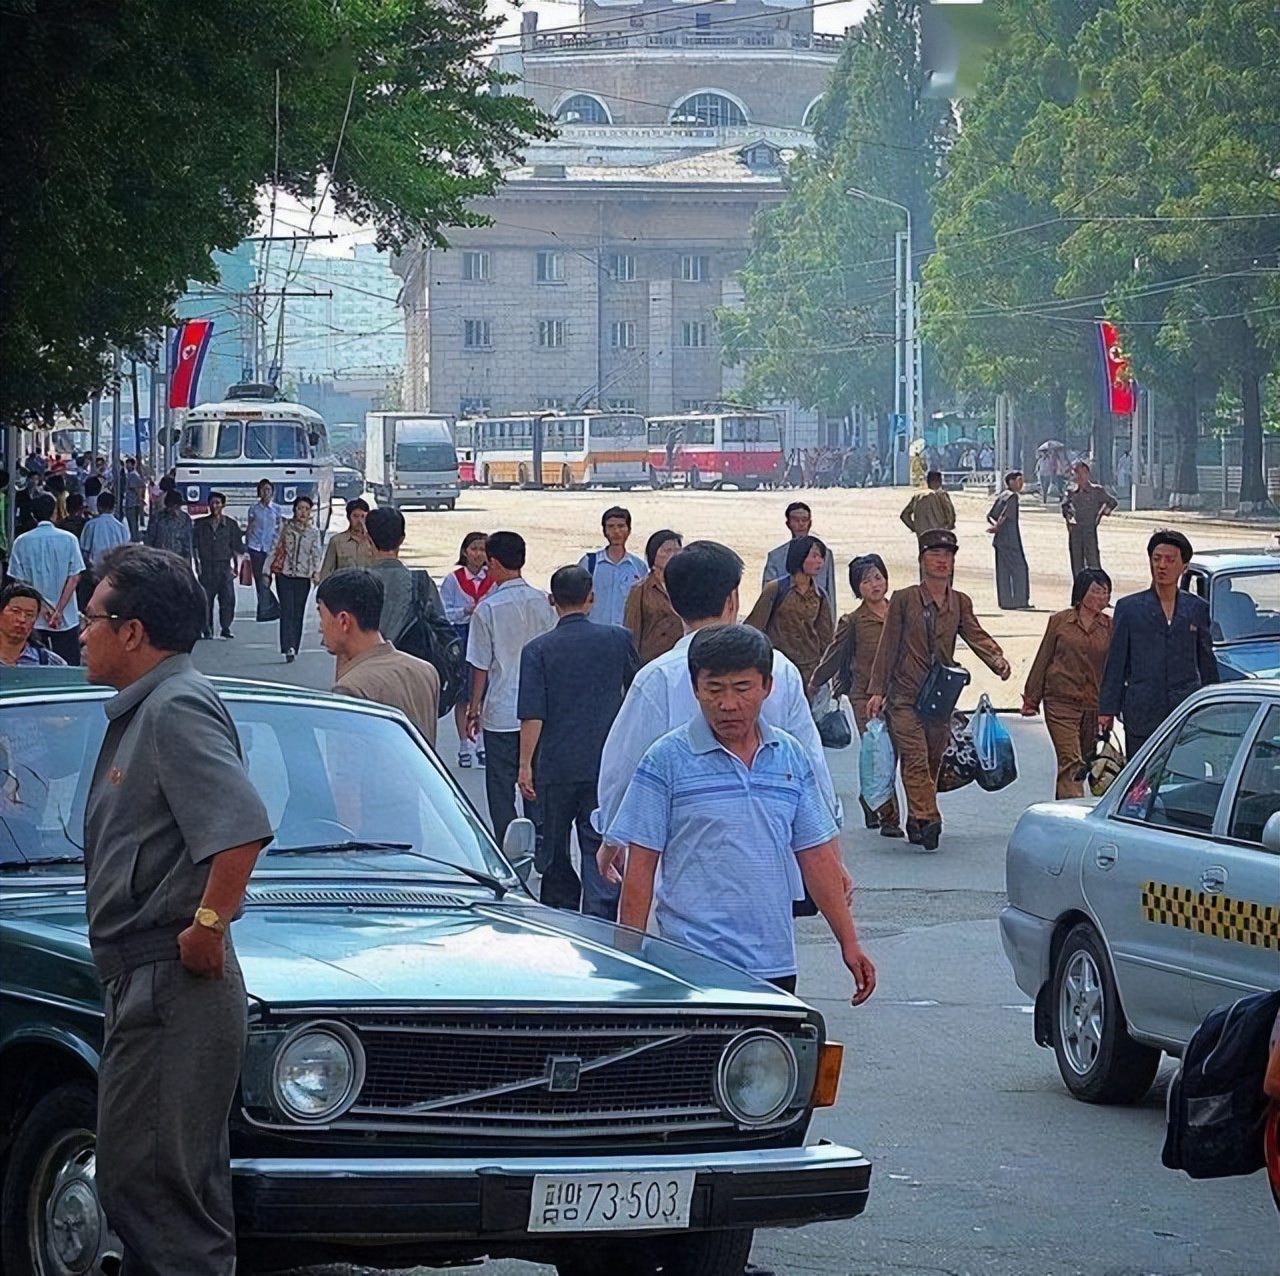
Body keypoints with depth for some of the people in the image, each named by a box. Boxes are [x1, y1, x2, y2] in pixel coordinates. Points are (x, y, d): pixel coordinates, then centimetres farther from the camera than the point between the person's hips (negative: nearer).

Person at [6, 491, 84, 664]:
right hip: (66, 617, -1)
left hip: (34, 618, 1)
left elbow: (21, 580, -4)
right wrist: (59, 611, -5)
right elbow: (74, 578, -7)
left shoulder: (21, 542, -3)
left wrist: (42, 608, -3)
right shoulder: (68, 540, -5)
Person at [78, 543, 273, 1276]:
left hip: (173, 987, -11)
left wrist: (209, 924, -21)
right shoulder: (144, 708, 17)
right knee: (140, 1181, 14)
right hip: (146, 984, 11)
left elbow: (242, 828, -28)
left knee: (156, 1184, -9)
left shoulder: (177, 708, -15)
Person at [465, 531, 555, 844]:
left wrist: (474, 709, 3)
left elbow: (481, 666, -8)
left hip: (501, 712, -4)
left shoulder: (488, 609, -12)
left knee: (501, 788, 4)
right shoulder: (543, 603, -1)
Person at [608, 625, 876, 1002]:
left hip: (774, 966, 4)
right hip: (693, 965, -4)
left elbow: (816, 857, 15)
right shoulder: (666, 760, -3)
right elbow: (640, 868, -2)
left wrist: (849, 943, 12)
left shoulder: (790, 757, 10)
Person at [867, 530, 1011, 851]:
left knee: (933, 761, 7)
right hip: (905, 695, -4)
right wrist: (877, 690, -3)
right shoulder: (904, 599, 2)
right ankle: (927, 819, -27)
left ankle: (916, 824, 17)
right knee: (915, 759, -16)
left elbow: (975, 635, -2)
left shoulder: (960, 603, 12)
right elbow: (888, 646, 2)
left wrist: (997, 660, -23)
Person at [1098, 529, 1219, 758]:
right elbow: (1115, 663, 7)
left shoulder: (1198, 608, 10)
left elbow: (1207, 662, 17)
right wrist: (1107, 709, 3)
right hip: (1142, 714, -1)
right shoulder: (1129, 608, 6)